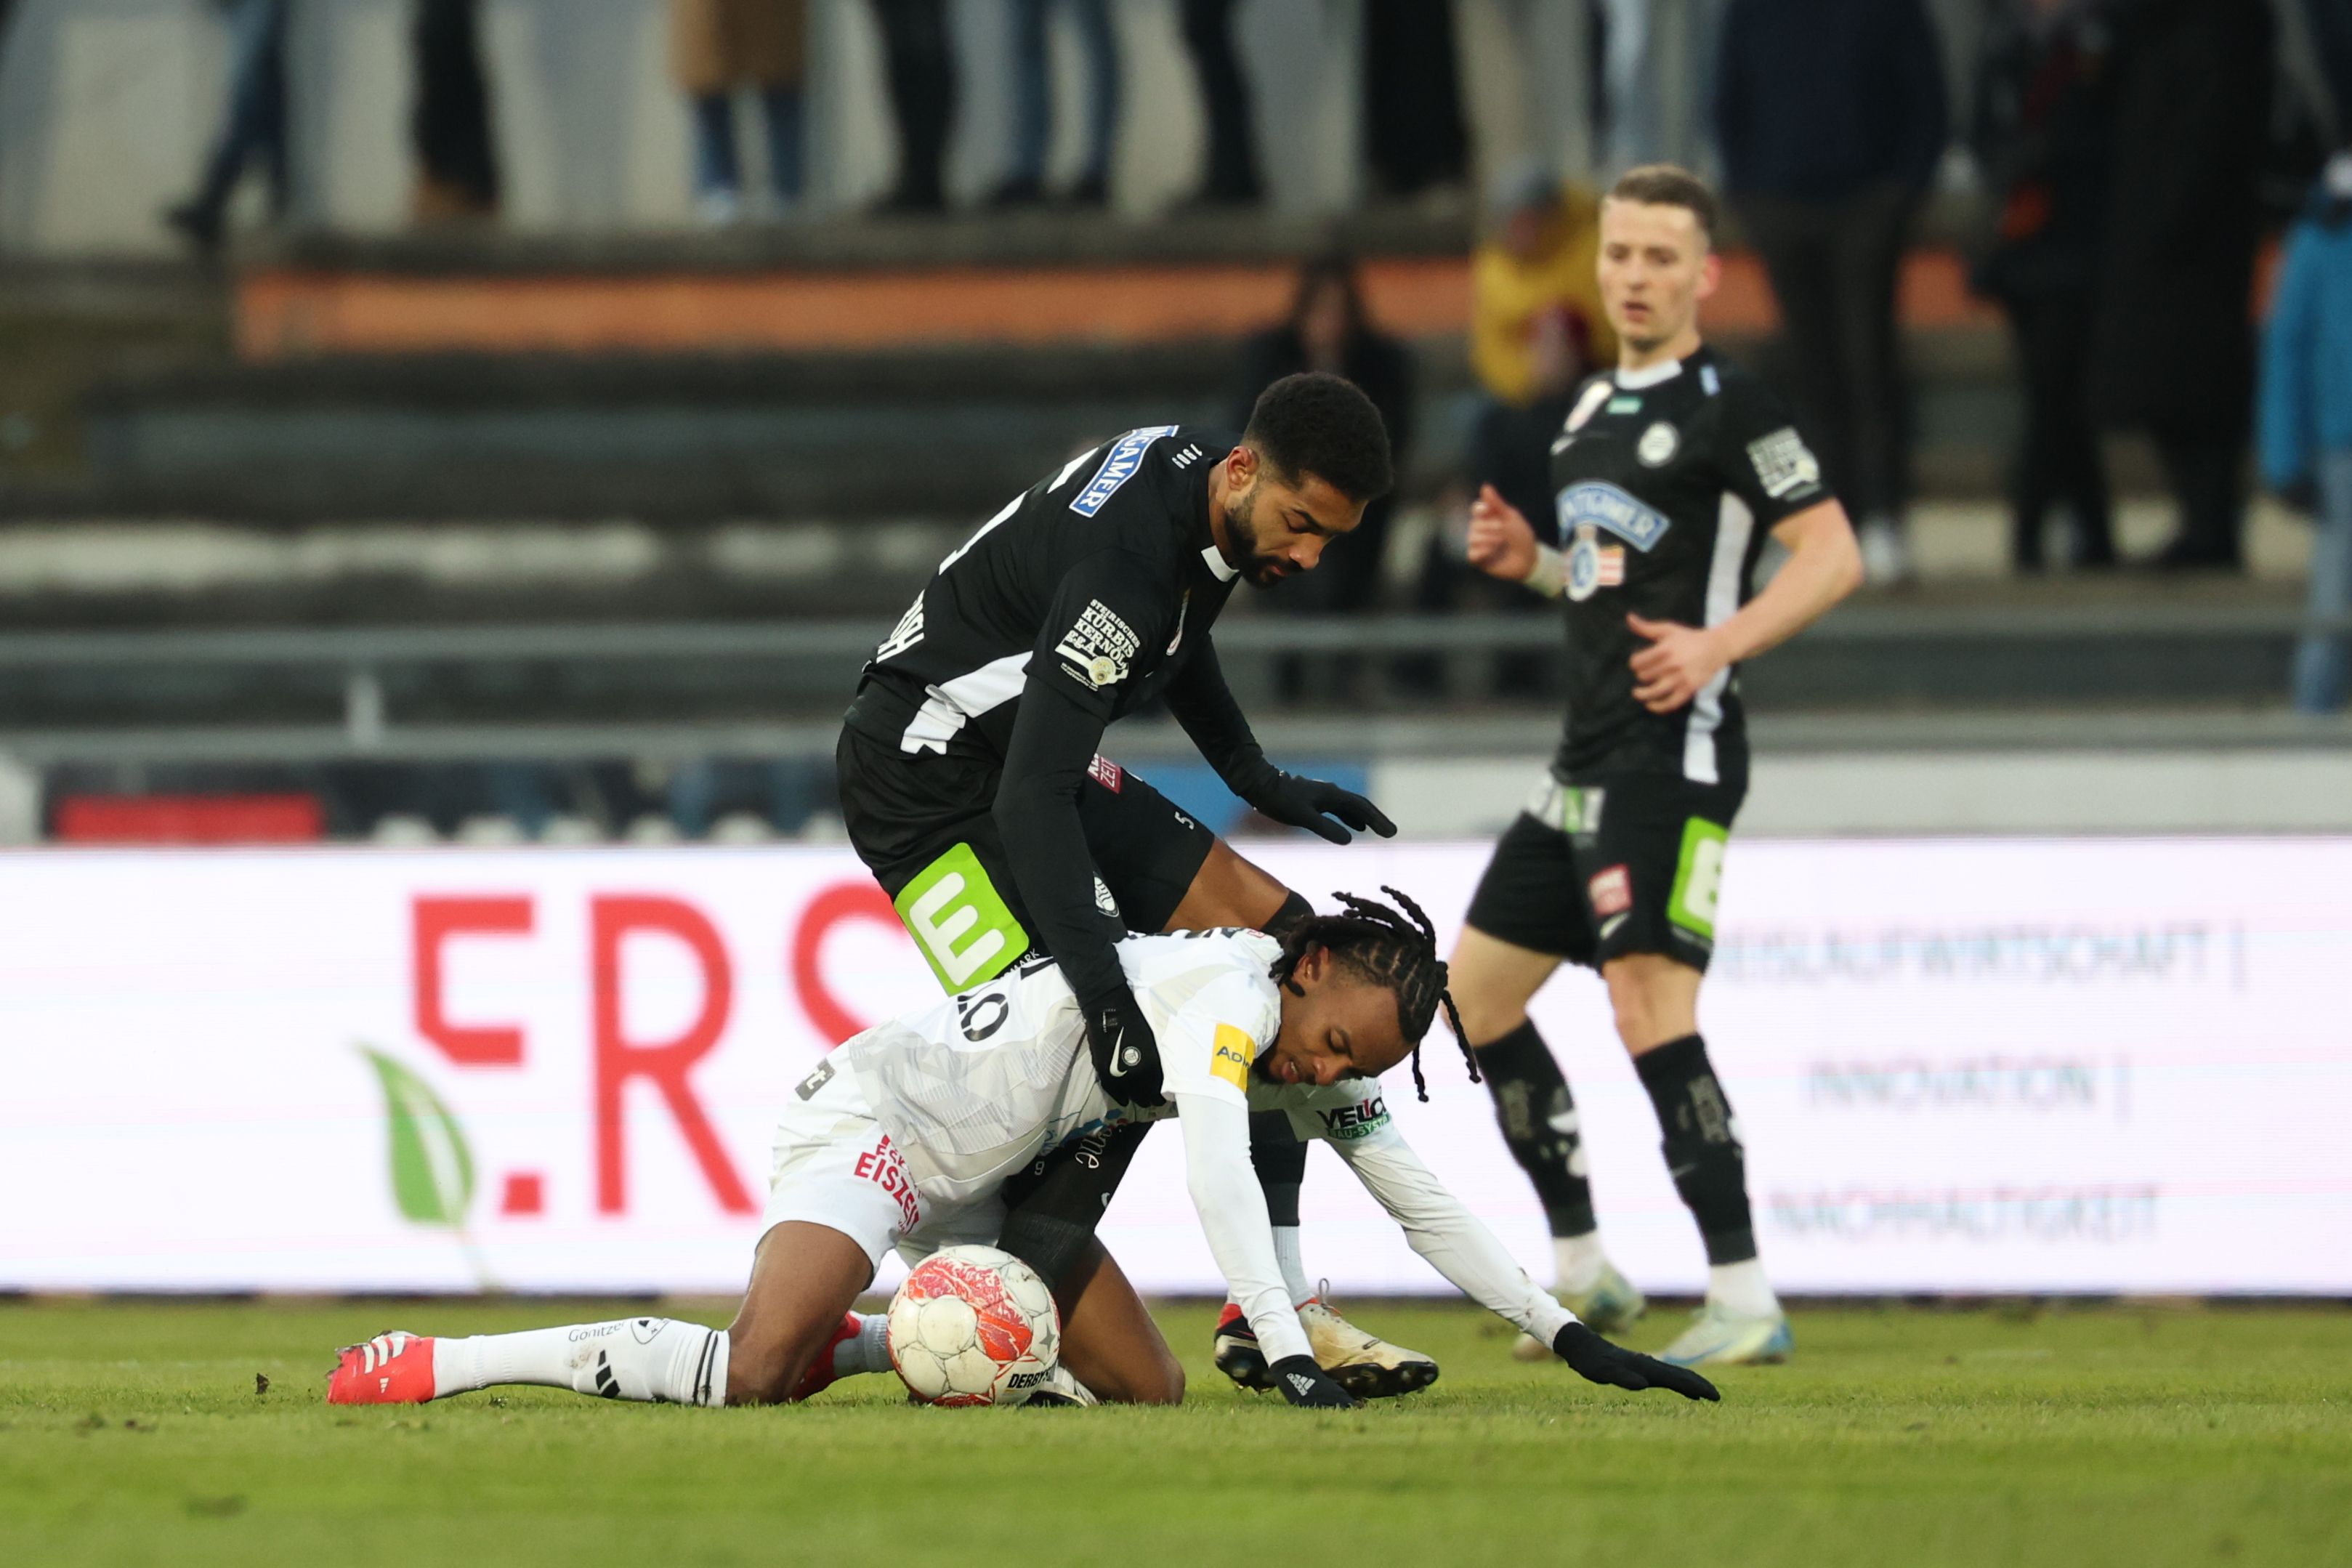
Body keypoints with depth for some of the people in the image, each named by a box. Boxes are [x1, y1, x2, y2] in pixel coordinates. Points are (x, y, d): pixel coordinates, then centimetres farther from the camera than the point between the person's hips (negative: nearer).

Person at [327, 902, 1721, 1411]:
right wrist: (1292, 1360, -43)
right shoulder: (1228, 993, -24)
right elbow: (1219, 1181, -36)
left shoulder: (1328, 1071, 3)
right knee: (752, 1375, -28)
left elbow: (1428, 1209, 11)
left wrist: (1569, 1336, 7)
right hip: (881, 1117, -10)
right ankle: (433, 1367, -17)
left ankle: (850, 1343, 12)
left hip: (981, 1185, 10)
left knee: (1147, 1389, 2)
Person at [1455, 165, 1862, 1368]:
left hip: (1674, 752, -10)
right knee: (1476, 994, 11)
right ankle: (1585, 1273, 20)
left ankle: (1745, 1301, -19)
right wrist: (1528, 560, 9)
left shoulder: (1725, 406, -8)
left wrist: (1717, 645, -24)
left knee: (1648, 1005, -19)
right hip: (1590, 759, 10)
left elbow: (1833, 556, -13)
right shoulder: (1596, 406, 18)